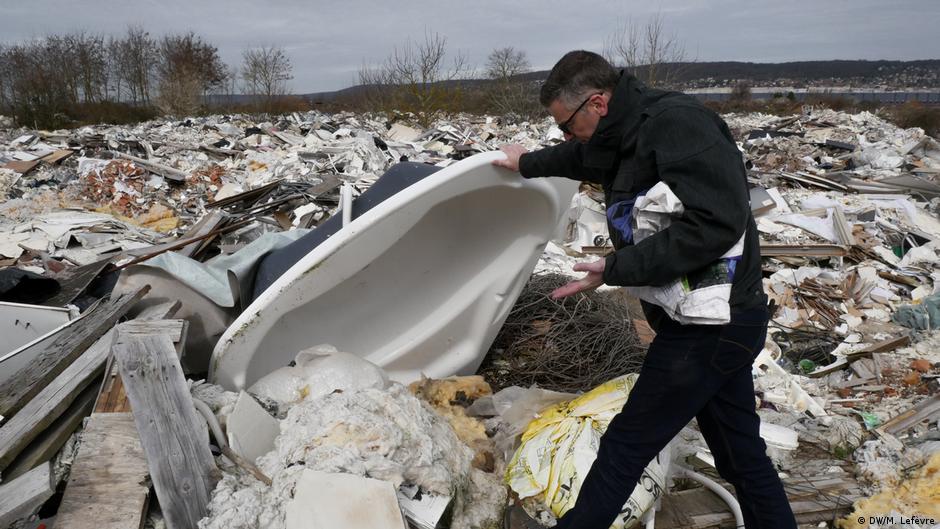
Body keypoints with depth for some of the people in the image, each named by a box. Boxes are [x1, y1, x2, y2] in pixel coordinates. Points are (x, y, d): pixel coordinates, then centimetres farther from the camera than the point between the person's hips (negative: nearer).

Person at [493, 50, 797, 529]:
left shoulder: (676, 122, -18)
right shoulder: (624, 139, 10)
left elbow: (717, 223, -29)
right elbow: (580, 158, 33)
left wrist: (616, 269, -23)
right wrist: (528, 164, 49)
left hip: (708, 327, -9)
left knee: (624, 447, 4)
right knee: (741, 454, 18)